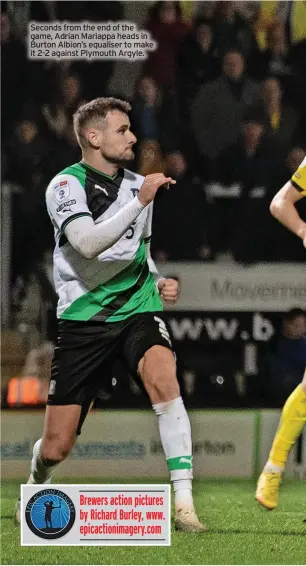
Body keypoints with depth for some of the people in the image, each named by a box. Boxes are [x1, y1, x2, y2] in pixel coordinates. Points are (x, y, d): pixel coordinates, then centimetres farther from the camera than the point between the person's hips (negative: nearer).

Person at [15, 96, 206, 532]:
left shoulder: (137, 185, 10)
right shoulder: (66, 185, -8)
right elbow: (89, 243, -26)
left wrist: (159, 281, 8)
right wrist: (139, 202, -29)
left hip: (138, 309, 3)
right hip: (84, 318, -3)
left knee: (162, 378, -31)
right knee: (56, 447, -2)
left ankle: (184, 503, -31)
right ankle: (38, 486, 36)